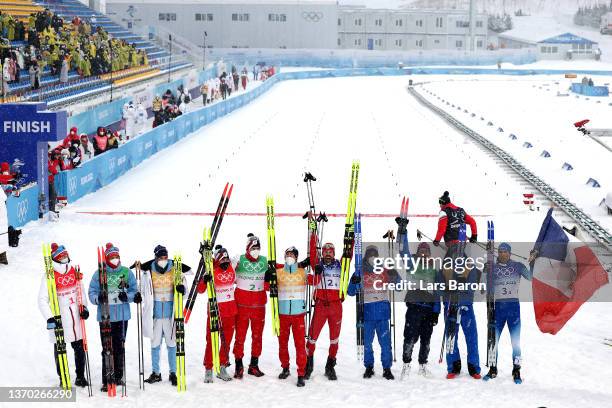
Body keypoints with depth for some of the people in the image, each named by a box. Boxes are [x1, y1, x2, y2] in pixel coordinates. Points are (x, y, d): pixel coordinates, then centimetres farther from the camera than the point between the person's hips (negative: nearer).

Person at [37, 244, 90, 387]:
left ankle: (80, 377, 21)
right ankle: (63, 379, 16)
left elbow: (81, 292, 17)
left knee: (80, 347, 8)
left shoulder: (74, 271, 5)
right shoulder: (49, 276, -11)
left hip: (75, 317, 4)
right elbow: (42, 300, -12)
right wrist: (49, 318, -21)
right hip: (59, 319, -4)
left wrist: (84, 307, 4)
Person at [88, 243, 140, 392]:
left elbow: (134, 291, 7)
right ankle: (106, 381, -2)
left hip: (122, 315, 2)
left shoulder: (126, 272, 7)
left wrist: (128, 296, -14)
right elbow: (92, 292, 2)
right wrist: (98, 298, -19)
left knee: (120, 347, 8)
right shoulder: (99, 274, 3)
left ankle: (118, 377, 21)